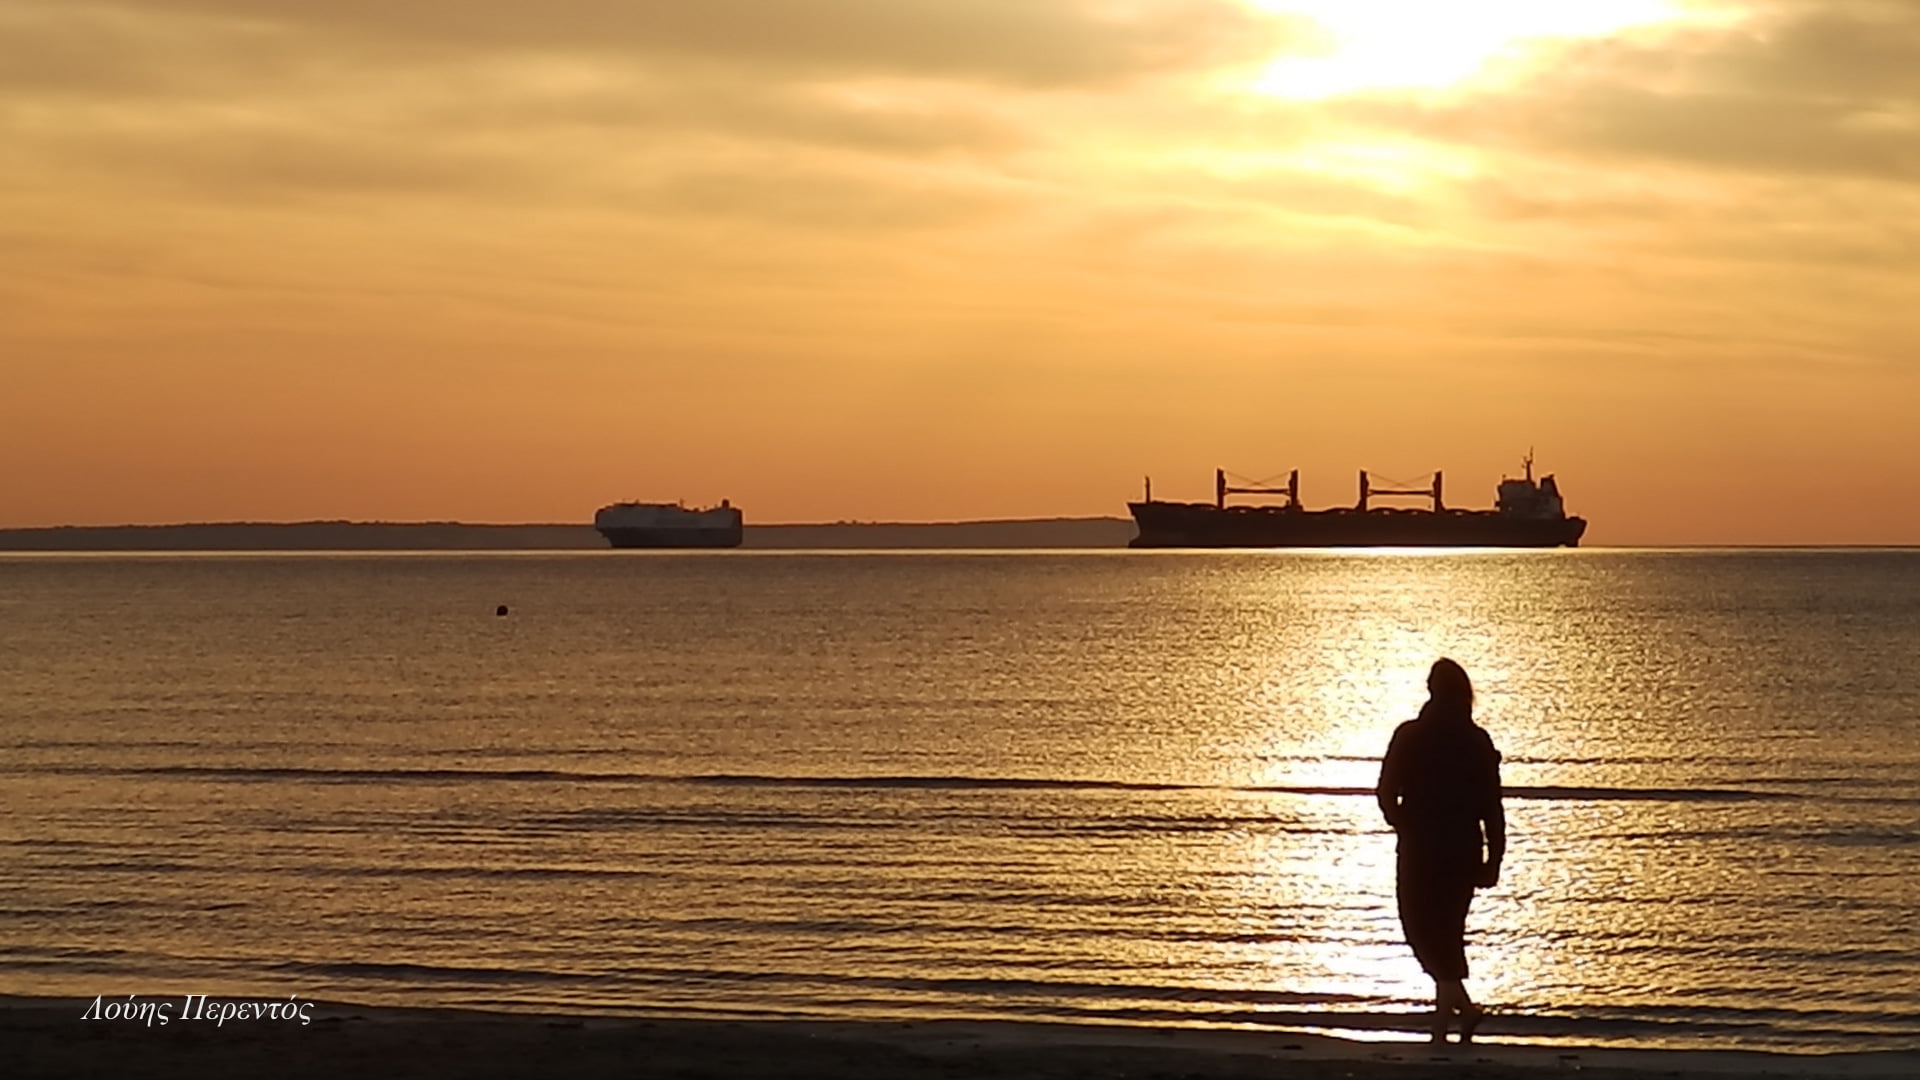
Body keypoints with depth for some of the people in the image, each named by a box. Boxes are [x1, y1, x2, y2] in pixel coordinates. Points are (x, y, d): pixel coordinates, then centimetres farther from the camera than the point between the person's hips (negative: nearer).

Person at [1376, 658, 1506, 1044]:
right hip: (1465, 851, 3)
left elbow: (1387, 796, -7)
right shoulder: (1479, 742, -1)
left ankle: (1463, 1005, -14)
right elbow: (1492, 807, -1)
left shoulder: (1410, 737, -8)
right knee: (1448, 932, 13)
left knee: (1423, 931, 4)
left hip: (1420, 852, -3)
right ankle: (1442, 1027, 15)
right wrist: (1494, 858, 5)